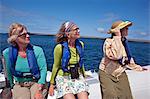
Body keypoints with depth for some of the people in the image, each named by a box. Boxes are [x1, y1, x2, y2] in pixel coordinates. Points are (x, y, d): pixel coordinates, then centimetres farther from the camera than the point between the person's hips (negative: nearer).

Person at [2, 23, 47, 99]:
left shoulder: (37, 50, -10)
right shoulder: (7, 53, -5)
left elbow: (43, 69, -12)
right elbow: (9, 72, 7)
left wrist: (39, 90, -18)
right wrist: (12, 87, 14)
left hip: (37, 82, -1)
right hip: (19, 85, 1)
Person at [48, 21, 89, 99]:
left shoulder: (80, 44, 0)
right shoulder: (60, 47, -13)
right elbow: (56, 66, -2)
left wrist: (83, 75, 20)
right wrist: (52, 84, 3)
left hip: (78, 77, 4)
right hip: (63, 77, -3)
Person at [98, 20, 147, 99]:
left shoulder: (124, 42, 4)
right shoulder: (108, 41, -17)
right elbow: (116, 56, -34)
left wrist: (138, 67, 19)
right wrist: (118, 37, -29)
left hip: (121, 74, 6)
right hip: (107, 73, -6)